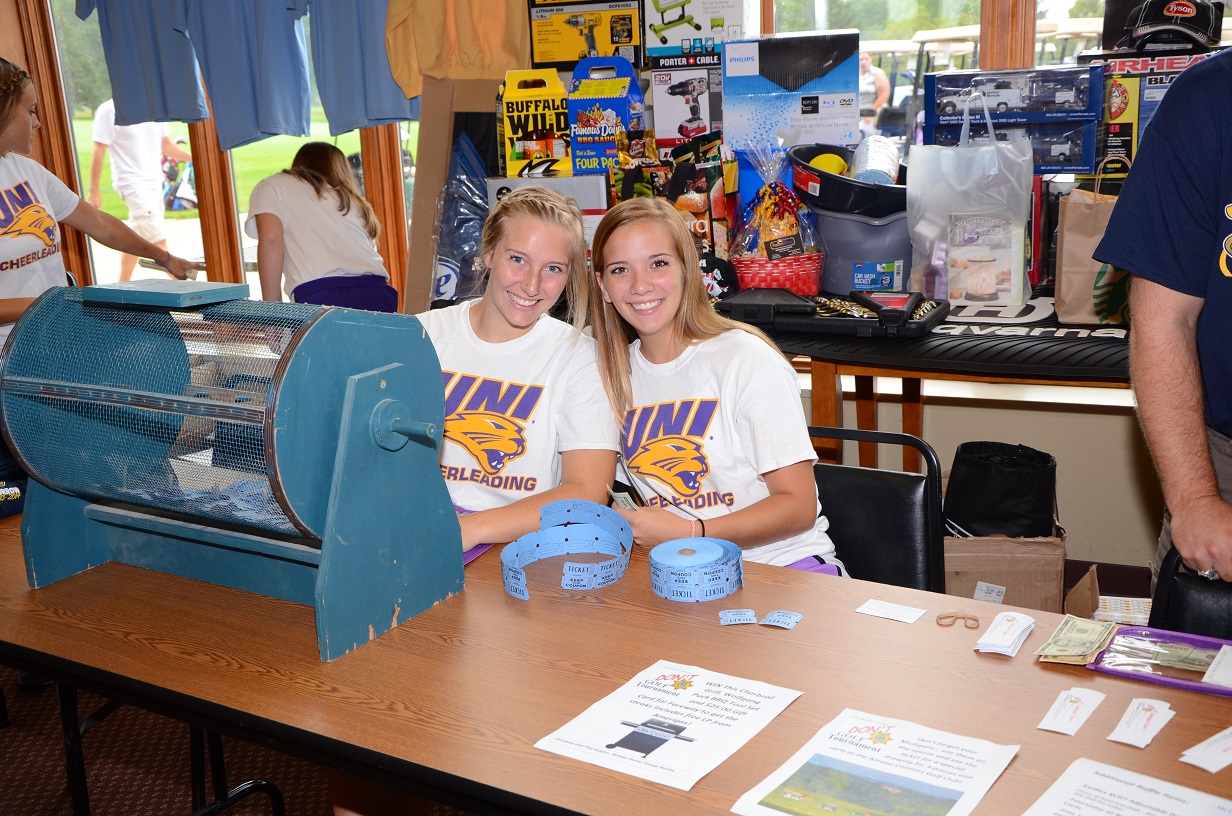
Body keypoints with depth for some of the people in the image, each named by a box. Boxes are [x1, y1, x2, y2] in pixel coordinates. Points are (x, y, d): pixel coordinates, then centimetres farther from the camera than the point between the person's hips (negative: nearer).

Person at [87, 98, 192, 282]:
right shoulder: (109, 111, -10)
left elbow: (167, 145, 19)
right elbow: (98, 152, -9)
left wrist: (194, 157, 5)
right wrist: (94, 191, -9)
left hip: (155, 183, 7)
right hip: (133, 185, -7)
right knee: (159, 241, -14)